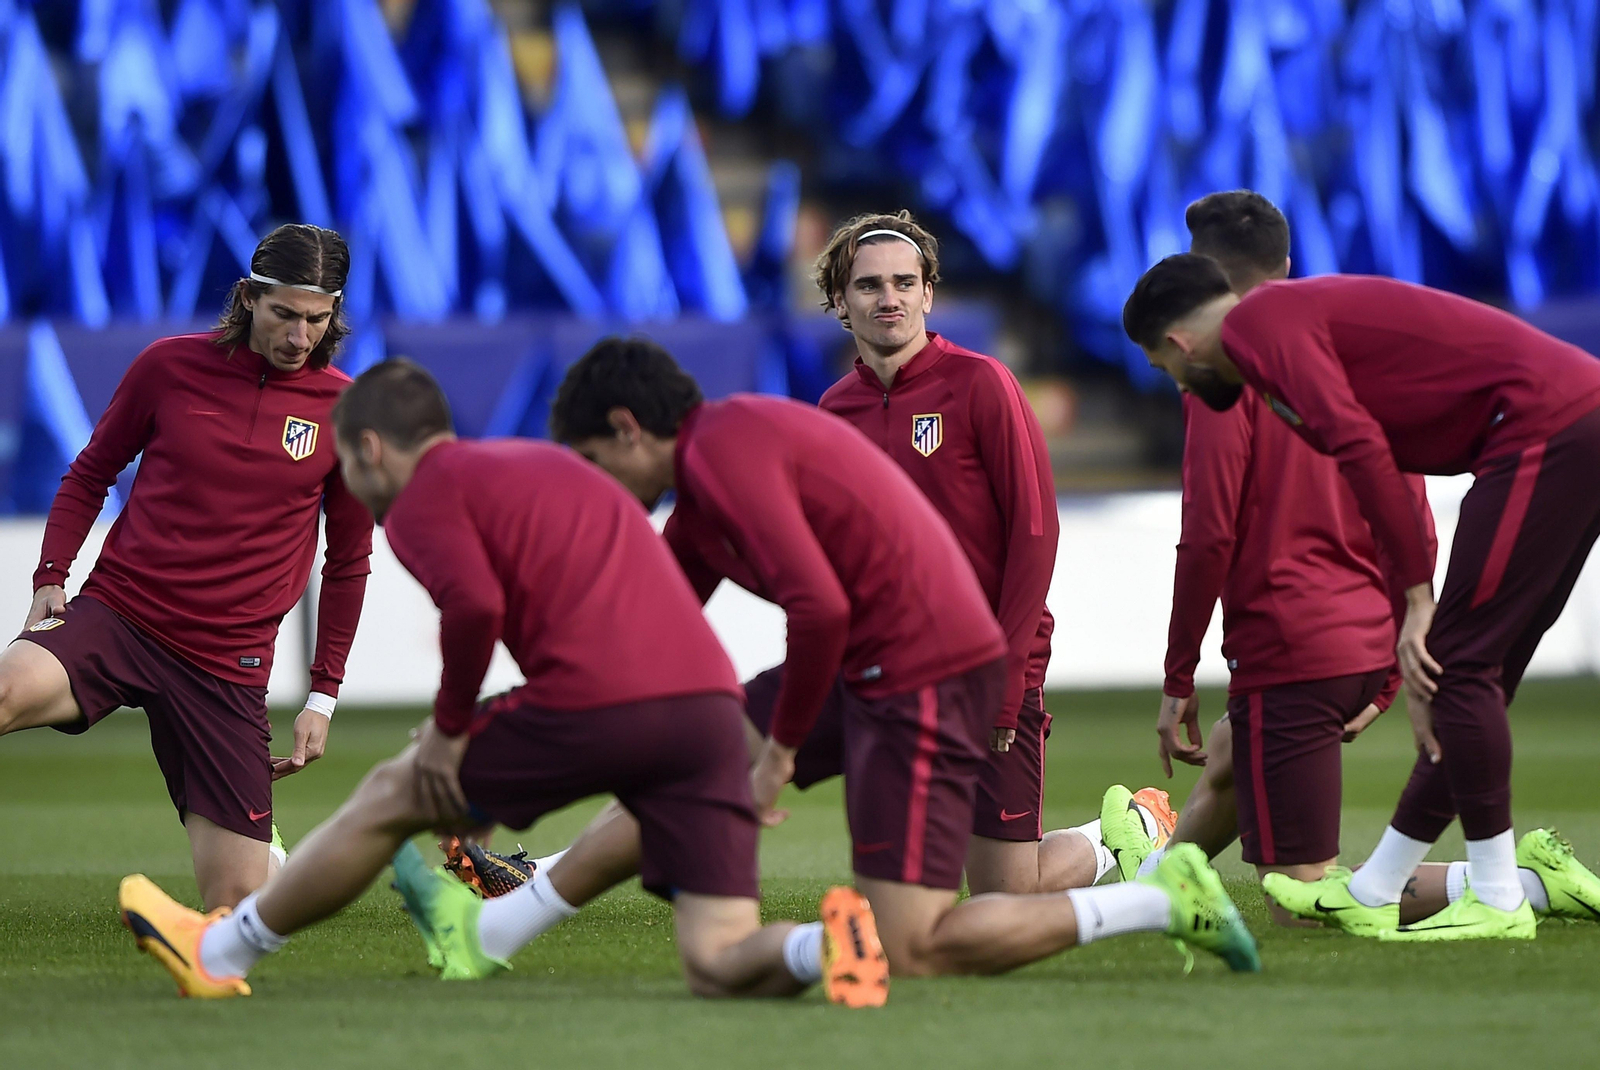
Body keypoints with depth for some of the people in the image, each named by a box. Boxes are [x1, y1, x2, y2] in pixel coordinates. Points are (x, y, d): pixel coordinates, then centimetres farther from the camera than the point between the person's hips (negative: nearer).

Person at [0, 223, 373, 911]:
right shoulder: (170, 366, 0)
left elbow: (348, 561, 13)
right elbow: (89, 474, 15)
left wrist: (323, 695, 11)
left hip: (228, 665, 1)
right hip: (116, 615, -1)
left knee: (234, 900, 0)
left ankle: (279, 860, 37)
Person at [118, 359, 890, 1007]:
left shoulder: (423, 496, 6)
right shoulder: (543, 463, 31)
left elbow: (475, 606, -15)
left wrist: (450, 728, 2)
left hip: (599, 702, -6)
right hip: (711, 701, 6)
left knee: (390, 798, 18)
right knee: (719, 968, 6)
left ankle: (218, 952, 31)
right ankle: (825, 944, -24)